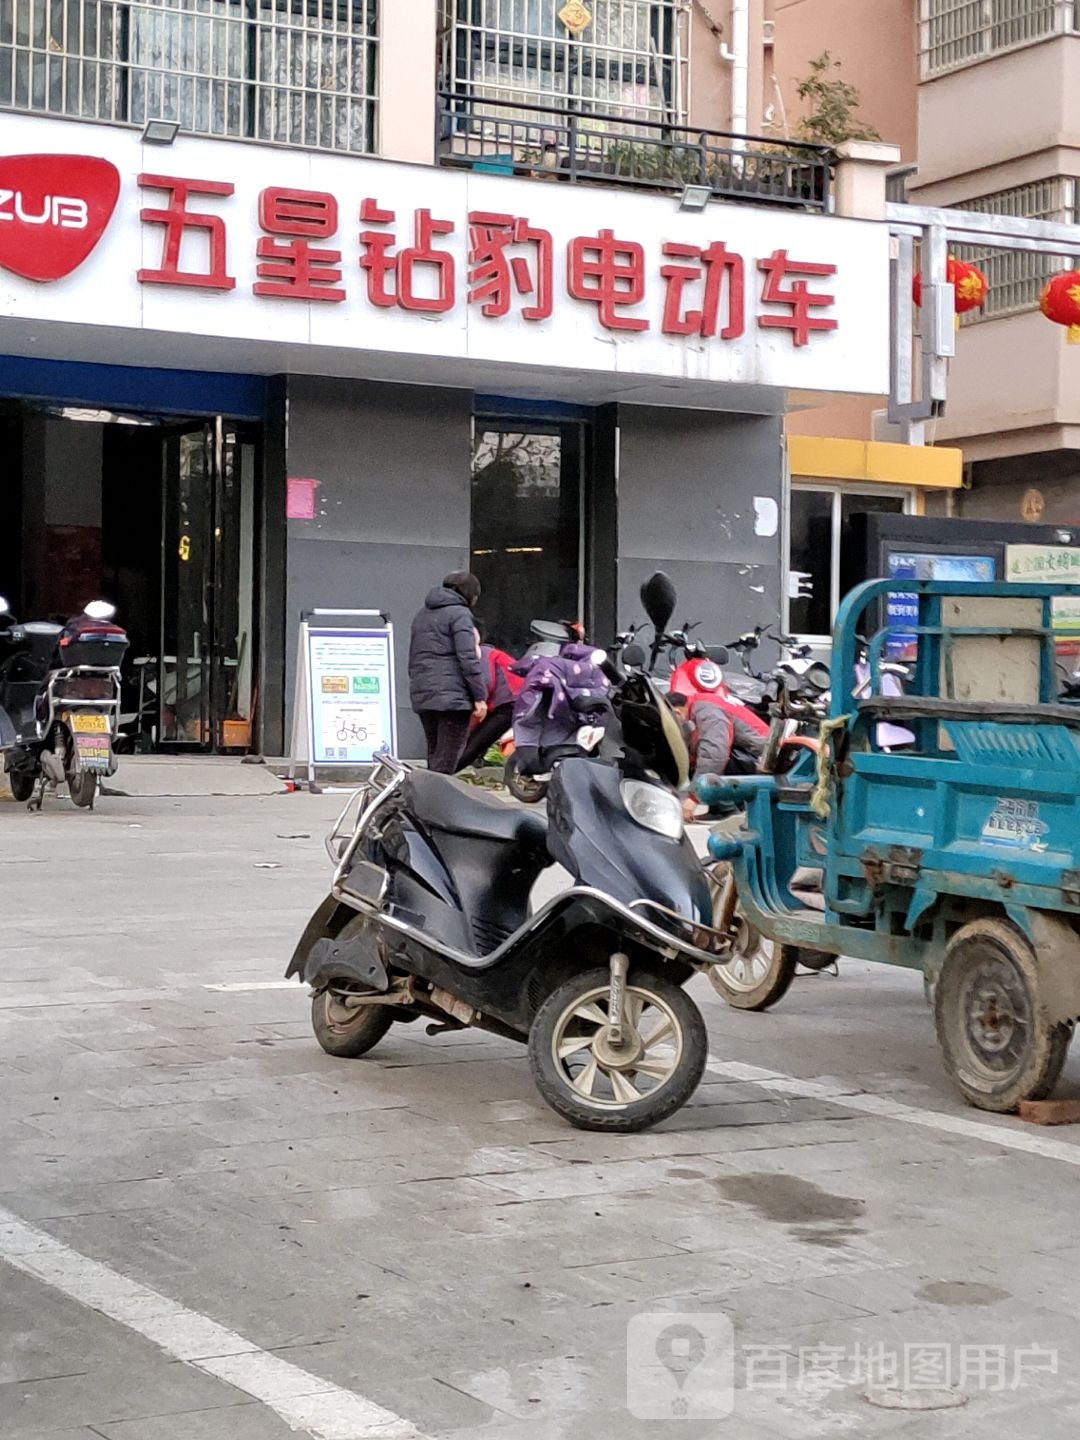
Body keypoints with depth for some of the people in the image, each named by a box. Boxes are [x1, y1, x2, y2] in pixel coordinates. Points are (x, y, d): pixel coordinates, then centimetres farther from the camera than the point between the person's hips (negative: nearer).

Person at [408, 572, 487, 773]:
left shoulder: (423, 614, 21)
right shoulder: (459, 614, -5)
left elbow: (413, 658, 24)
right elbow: (468, 658, -14)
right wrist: (480, 697, -12)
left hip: (422, 696, 8)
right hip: (452, 695, -8)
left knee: (434, 756, 15)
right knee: (446, 760, -7)